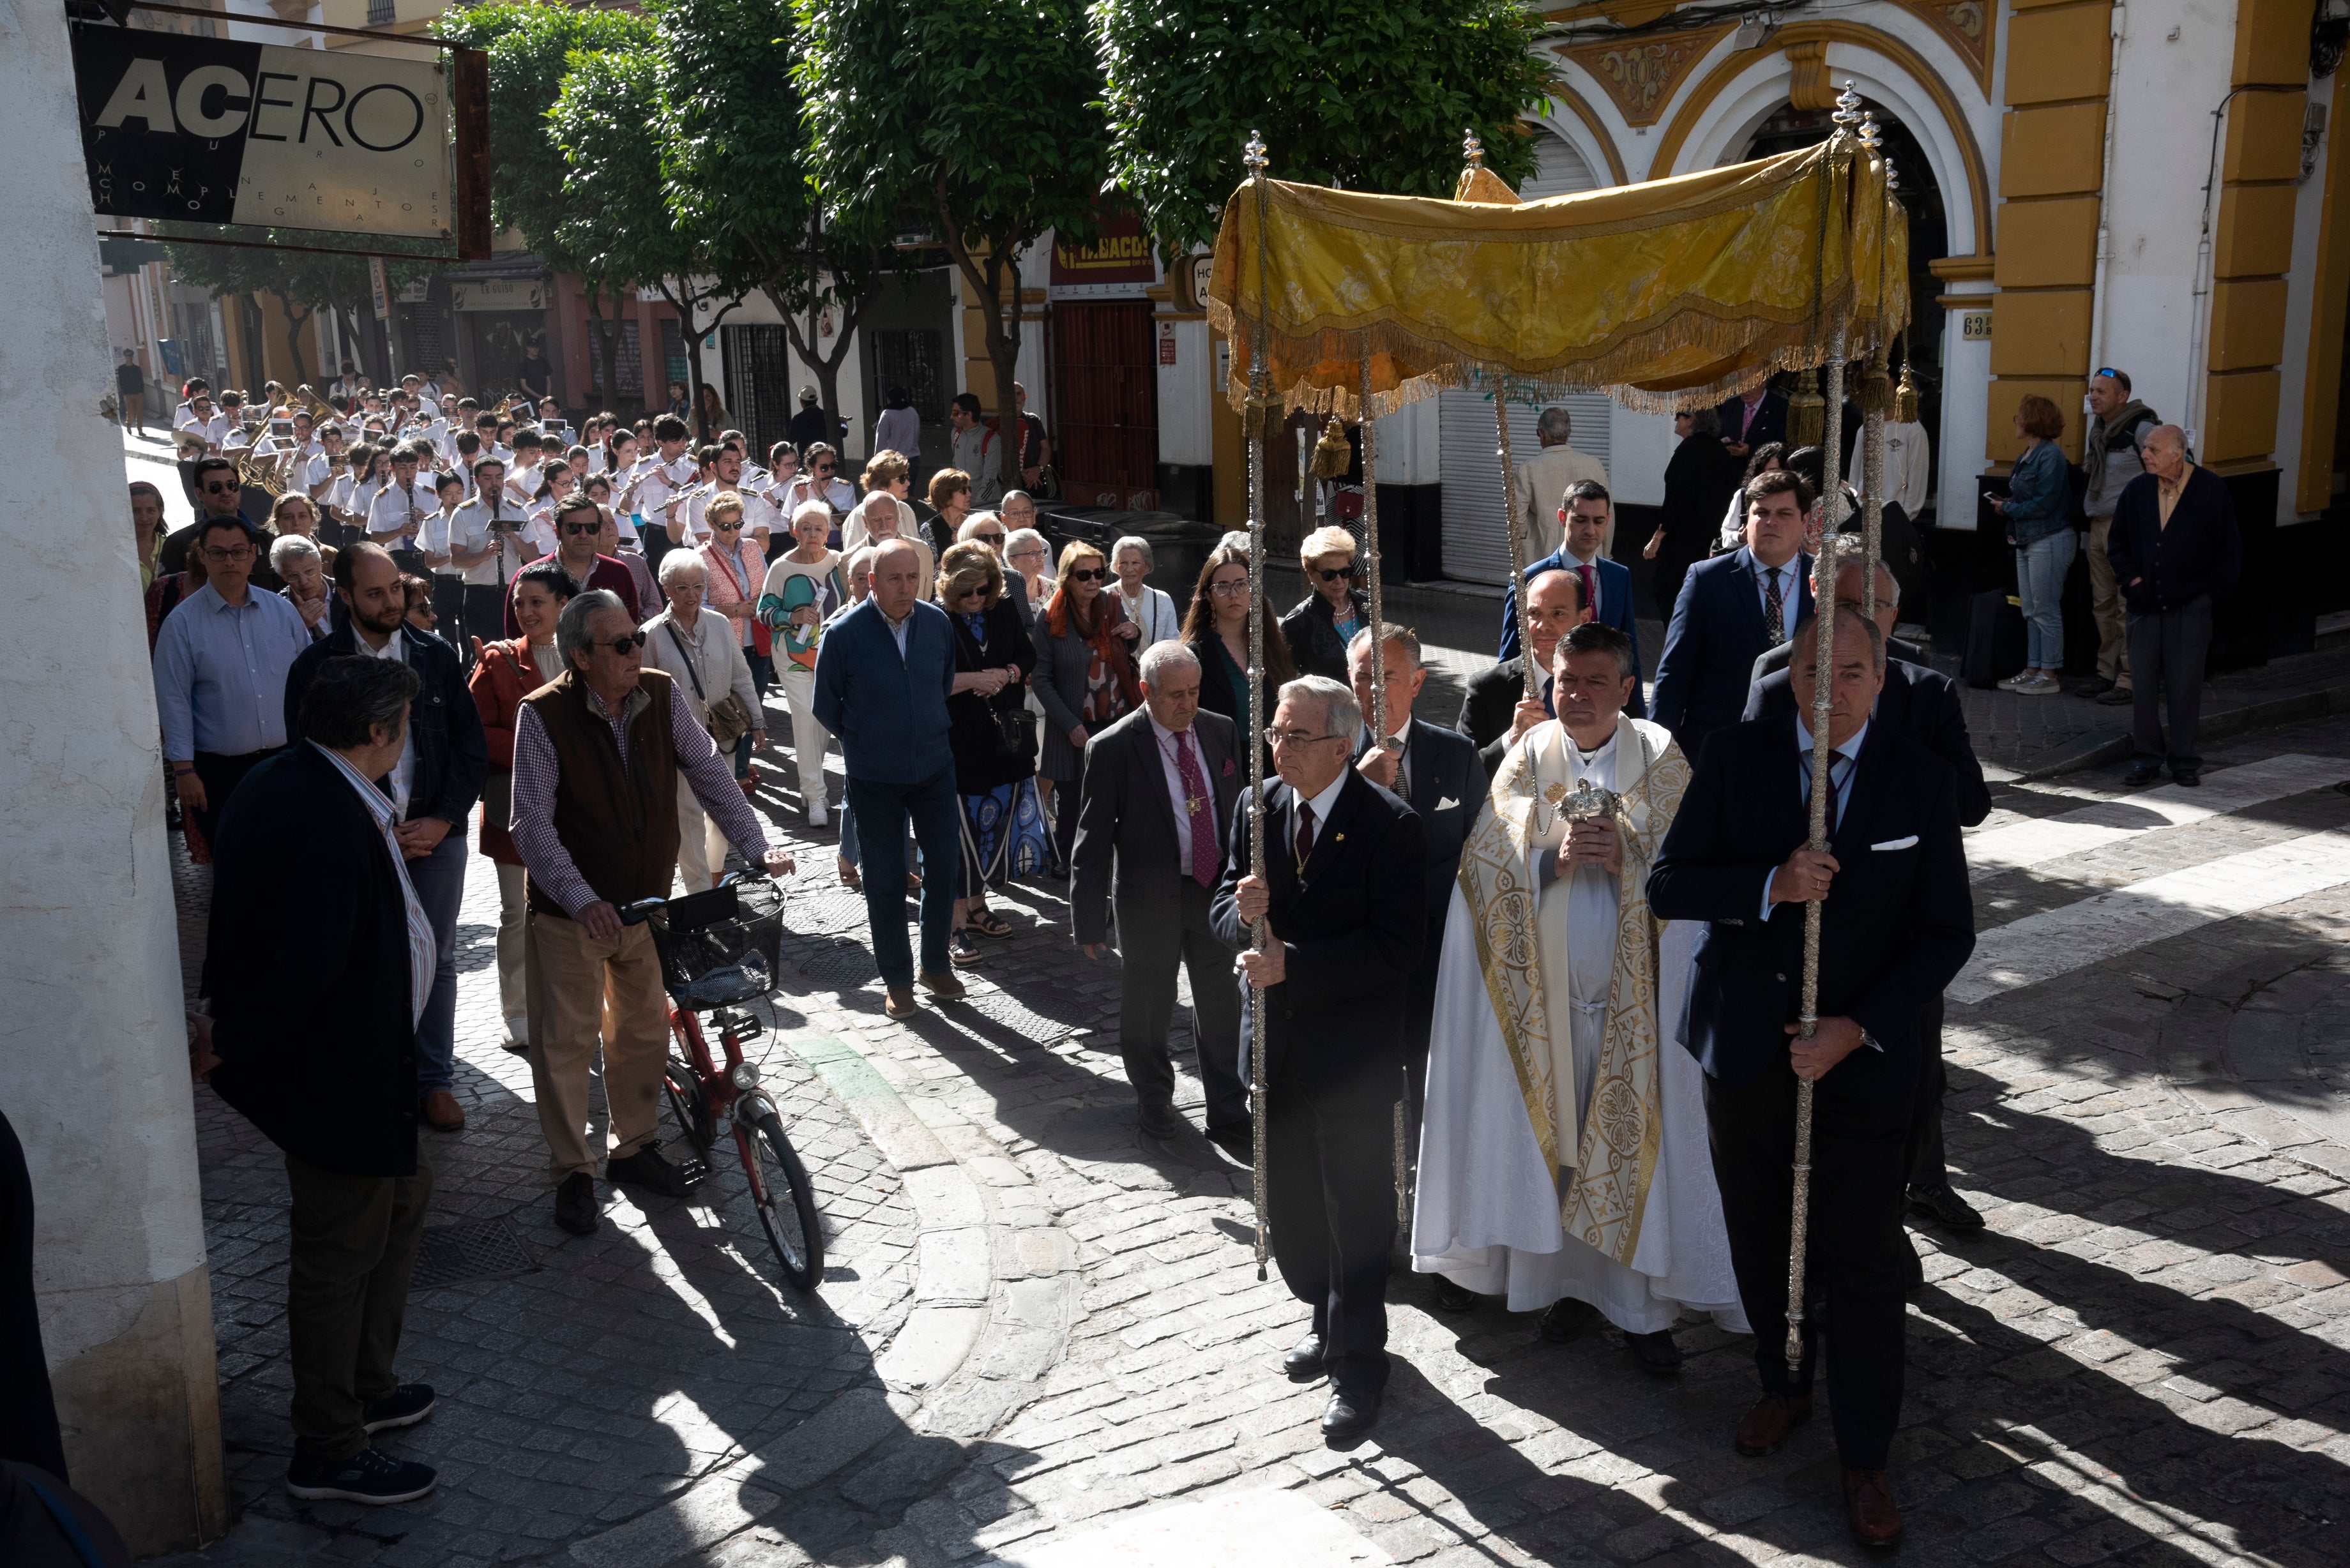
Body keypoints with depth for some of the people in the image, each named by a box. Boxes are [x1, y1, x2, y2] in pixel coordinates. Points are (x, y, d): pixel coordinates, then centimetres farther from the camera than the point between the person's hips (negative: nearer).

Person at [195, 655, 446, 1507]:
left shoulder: (278, 784, 4)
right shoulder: (331, 820, -29)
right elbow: (306, 966, -33)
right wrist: (229, 1047, -20)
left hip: (351, 1058, 11)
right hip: (334, 1075, -11)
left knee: (403, 1195, 25)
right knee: (340, 1253, 4)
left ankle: (366, 1386, 41)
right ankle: (328, 1452, 21)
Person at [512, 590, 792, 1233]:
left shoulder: (662, 696, -7)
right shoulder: (544, 715, -19)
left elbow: (709, 773, -1)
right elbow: (532, 821, -21)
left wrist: (755, 845, -12)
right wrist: (582, 899, -31)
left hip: (643, 901, 4)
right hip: (569, 909, -4)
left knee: (644, 1030, 15)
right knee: (566, 1040, 4)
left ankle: (634, 1149, 34)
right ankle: (573, 1173, 20)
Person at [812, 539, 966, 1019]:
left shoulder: (938, 624, -4)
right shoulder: (844, 633, -14)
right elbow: (826, 706, -1)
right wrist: (864, 741, 6)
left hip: (933, 768, 3)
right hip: (874, 778, -3)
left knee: (946, 864, 7)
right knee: (886, 881, 6)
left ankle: (936, 963, 26)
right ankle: (897, 979, 20)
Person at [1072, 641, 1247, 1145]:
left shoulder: (1222, 732, -1)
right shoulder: (1112, 749, -14)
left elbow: (1242, 809, 9)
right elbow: (1092, 841, -11)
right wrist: (1089, 920, -11)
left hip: (1217, 889, 3)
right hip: (1149, 897, -3)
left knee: (1222, 1008, 11)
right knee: (1148, 1008, 14)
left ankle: (1228, 1117, 25)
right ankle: (1154, 1100, 38)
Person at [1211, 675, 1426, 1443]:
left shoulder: (1388, 825, -17)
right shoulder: (1259, 805, 1)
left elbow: (1395, 949, -21)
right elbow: (1223, 906, 6)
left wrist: (1292, 964, -26)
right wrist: (1242, 912, -18)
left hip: (1353, 1048, -6)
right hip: (1276, 1039, 6)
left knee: (1356, 1208, 4)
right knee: (1289, 1200, 18)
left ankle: (1357, 1365, 19)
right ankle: (1328, 1319, 41)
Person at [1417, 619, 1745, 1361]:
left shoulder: (1662, 759, 1)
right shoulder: (1526, 759, 5)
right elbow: (1488, 865, -2)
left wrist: (1627, 856, -22)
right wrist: (1555, 858, -19)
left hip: (1636, 990, -2)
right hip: (1547, 987, 2)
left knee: (1638, 1138, 0)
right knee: (1560, 1138, 8)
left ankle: (1644, 1304, 12)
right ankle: (1571, 1279, 24)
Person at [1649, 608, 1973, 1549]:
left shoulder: (1920, 781, -5)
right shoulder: (1736, 758, -3)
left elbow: (1947, 932, -3)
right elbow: (1667, 886, -6)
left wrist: (1857, 1030, -13)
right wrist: (1770, 884, -23)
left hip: (1862, 1058, -1)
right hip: (1746, 1049, 2)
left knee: (1863, 1263, 3)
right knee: (1760, 1240, 17)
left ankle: (1864, 1456, 21)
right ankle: (1784, 1385, 42)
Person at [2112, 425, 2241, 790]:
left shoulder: (2212, 490, -4)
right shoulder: (2137, 490, 4)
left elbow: (2230, 549, 1)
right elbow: (2118, 541, 16)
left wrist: (2211, 592, -4)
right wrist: (2132, 579, 2)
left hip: (2190, 607, -3)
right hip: (2146, 603, 3)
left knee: (2185, 686, 2)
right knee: (2143, 684, 3)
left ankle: (2184, 760, 13)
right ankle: (2146, 759, 13)